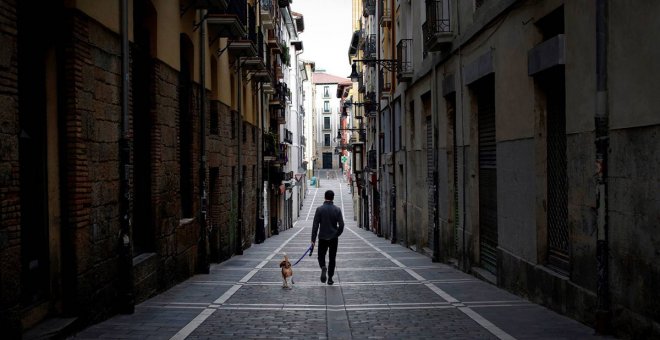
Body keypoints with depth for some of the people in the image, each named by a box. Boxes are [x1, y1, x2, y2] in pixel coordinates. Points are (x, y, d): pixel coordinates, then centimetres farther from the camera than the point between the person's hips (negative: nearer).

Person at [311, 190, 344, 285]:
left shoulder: (319, 209, -7)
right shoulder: (337, 209, -4)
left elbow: (315, 225, -8)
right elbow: (341, 225, -6)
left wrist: (313, 239, -4)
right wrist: (337, 234, 12)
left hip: (322, 238, -1)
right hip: (334, 238, 1)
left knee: (321, 256, 13)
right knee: (332, 258, 12)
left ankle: (323, 267, -18)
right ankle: (330, 278, 12)